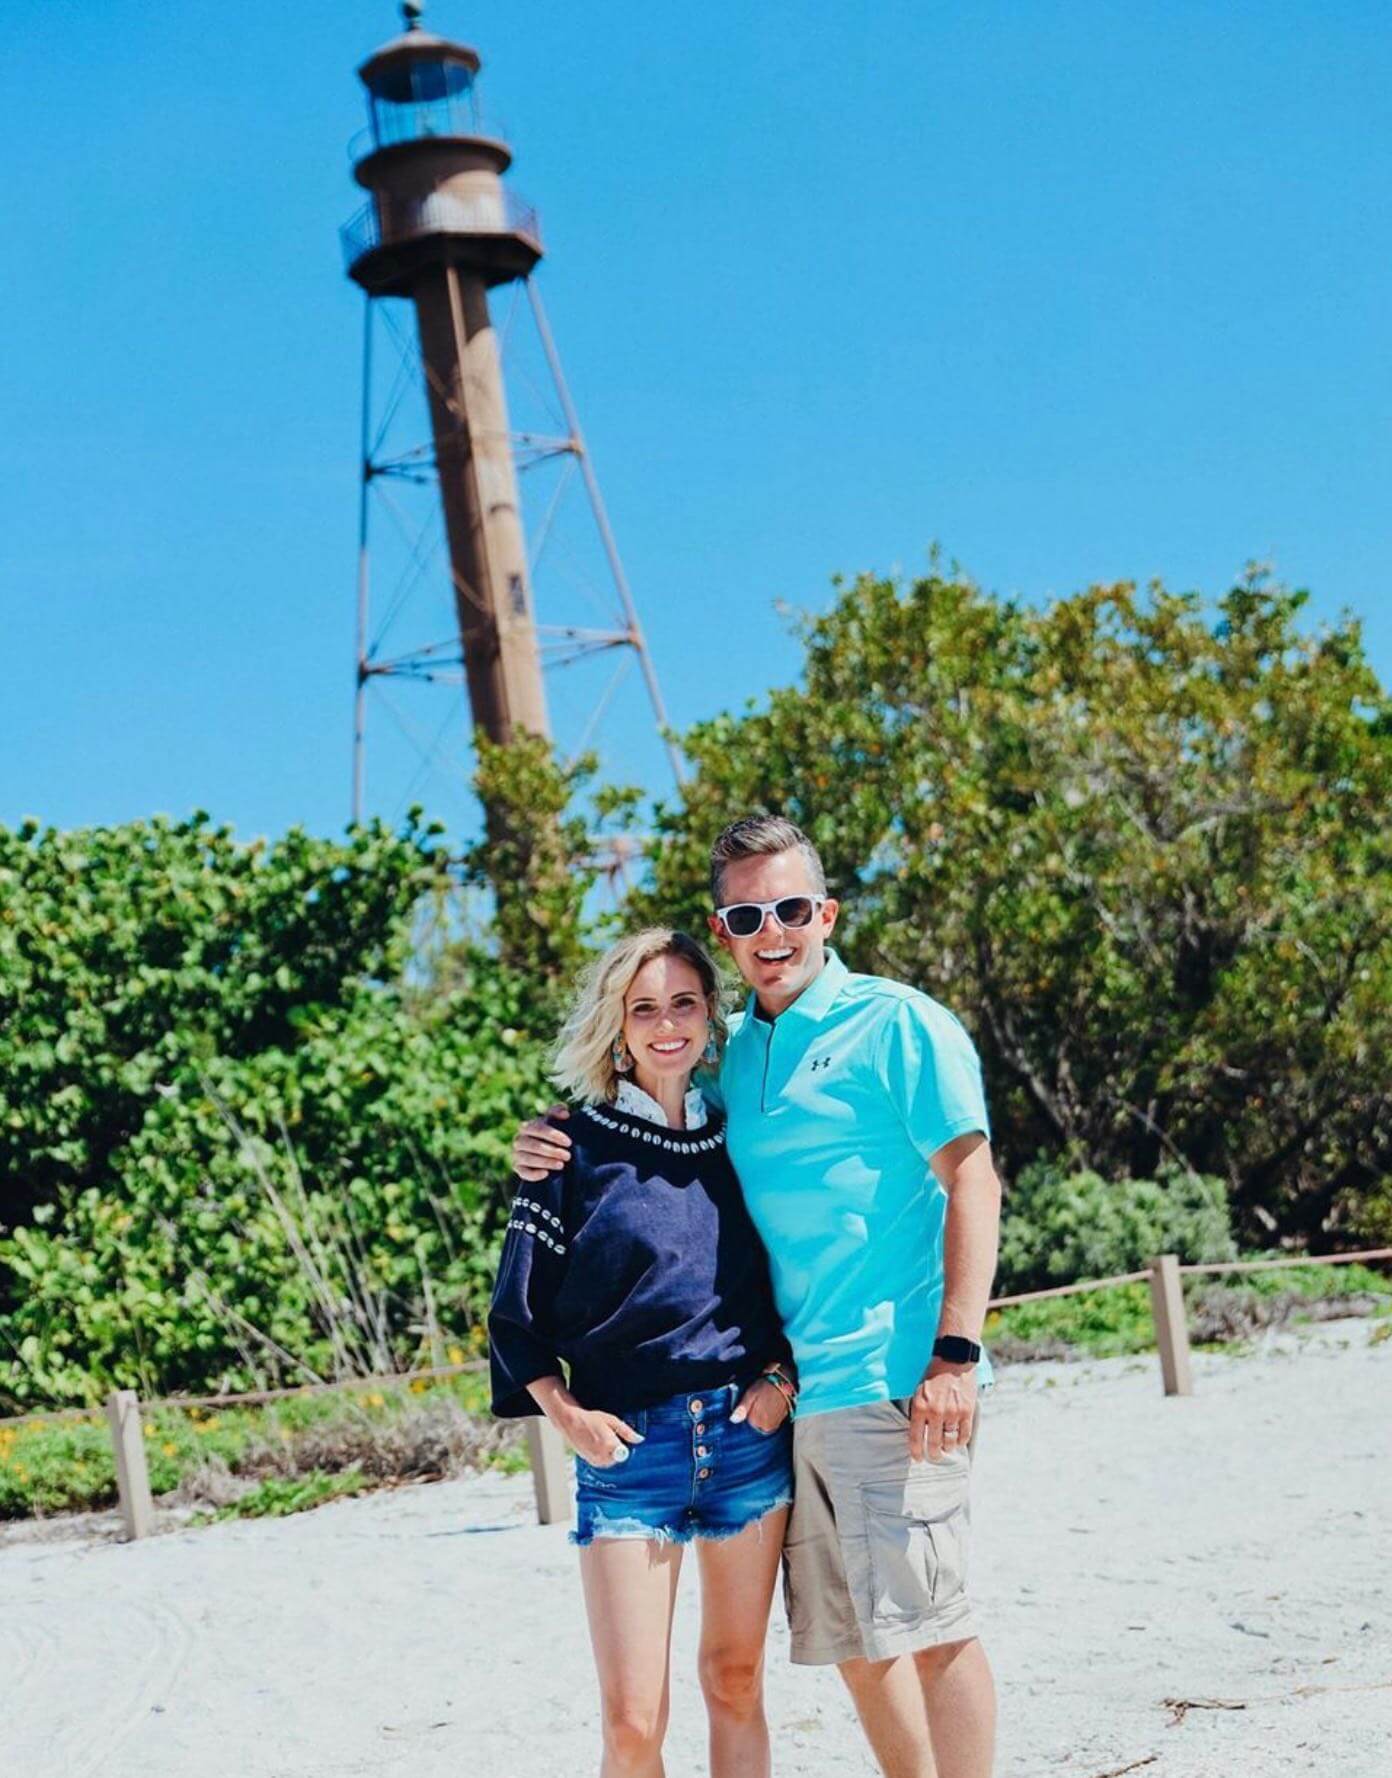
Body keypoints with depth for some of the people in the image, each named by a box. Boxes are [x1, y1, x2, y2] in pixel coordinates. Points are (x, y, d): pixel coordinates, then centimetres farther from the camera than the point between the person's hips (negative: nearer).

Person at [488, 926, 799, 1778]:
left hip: (749, 1431, 3)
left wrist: (782, 1372, 0)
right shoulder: (579, 1148, -1)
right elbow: (518, 1312, 2)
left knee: (736, 1683, 10)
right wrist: (568, 1416, -9)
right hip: (629, 1446, -3)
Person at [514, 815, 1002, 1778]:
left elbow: (971, 1183, -8)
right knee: (850, 1640, 12)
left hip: (892, 1381, -7)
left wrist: (955, 1352, -17)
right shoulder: (728, 1050, 15)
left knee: (927, 1624, -6)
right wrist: (558, 1155, 4)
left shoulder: (895, 1023, -3)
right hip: (788, 1393, 7)